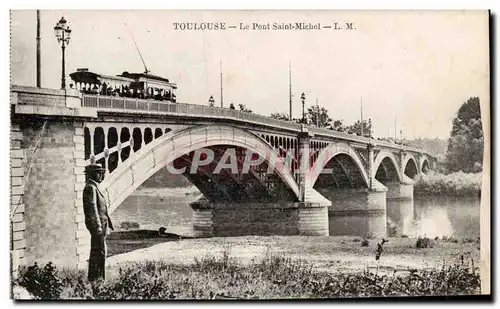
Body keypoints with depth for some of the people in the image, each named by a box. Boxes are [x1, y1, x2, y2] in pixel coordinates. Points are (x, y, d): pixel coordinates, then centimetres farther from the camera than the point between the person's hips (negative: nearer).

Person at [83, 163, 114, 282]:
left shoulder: (94, 187, 18)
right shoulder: (90, 187, -14)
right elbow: (92, 208, -20)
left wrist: (105, 224, 22)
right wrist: (98, 226, -22)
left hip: (100, 223, 11)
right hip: (97, 223, -11)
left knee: (96, 252, 13)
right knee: (100, 251, -9)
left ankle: (93, 277, 18)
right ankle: (98, 277, -6)